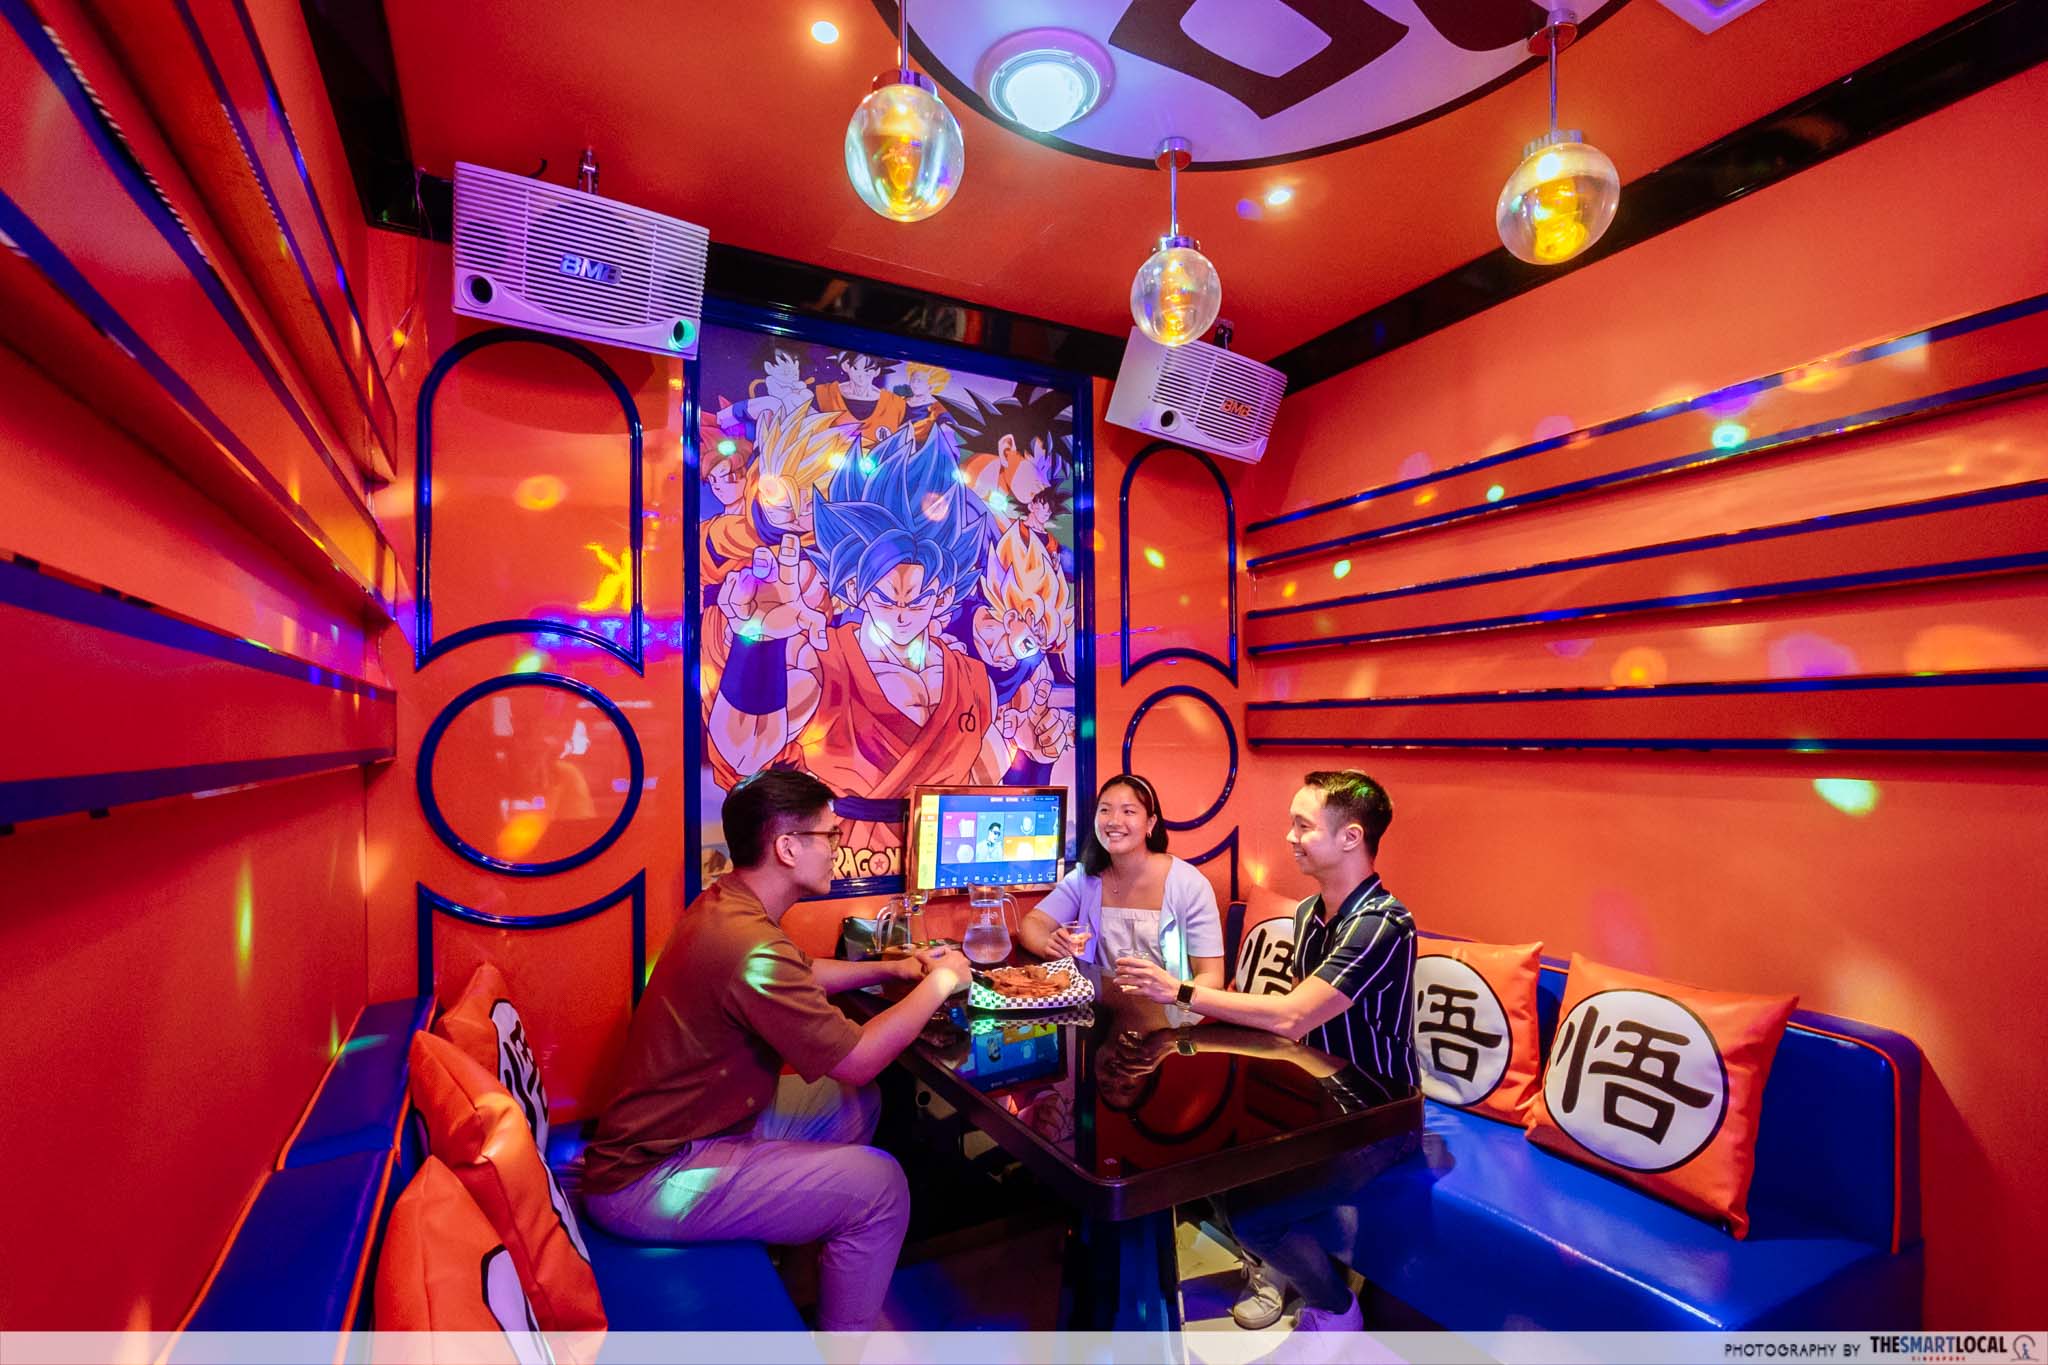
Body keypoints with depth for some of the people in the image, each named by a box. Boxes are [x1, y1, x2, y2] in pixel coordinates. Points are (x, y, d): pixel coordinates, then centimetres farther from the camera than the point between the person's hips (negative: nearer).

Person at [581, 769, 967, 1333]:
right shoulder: (751, 946, -31)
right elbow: (858, 1059, -24)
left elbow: (801, 975, 19)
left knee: (858, 1107, 13)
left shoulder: (724, 903, 0)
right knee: (878, 1185, -13)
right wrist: (938, 983, -11)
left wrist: (892, 968, 9)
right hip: (648, 1181, -10)